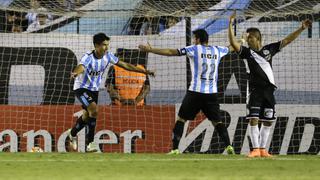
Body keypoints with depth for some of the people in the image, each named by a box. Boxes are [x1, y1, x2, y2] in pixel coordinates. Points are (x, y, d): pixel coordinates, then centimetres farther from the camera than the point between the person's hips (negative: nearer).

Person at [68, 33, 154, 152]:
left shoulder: (108, 56, -8)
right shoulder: (88, 57, -27)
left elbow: (125, 65, 2)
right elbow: (81, 67, -48)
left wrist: (144, 71, 1)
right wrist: (76, 73, -73)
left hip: (94, 89, 7)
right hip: (81, 88, -7)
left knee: (87, 116, 14)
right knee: (94, 110, -25)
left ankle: (72, 133, 42)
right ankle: (90, 143, -16)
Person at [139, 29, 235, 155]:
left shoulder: (194, 49, -2)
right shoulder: (217, 50, 10)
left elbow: (171, 52, -4)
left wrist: (150, 50, 2)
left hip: (196, 92, -3)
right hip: (212, 93, 3)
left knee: (181, 118, 7)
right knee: (216, 121, 11)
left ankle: (175, 148, -1)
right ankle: (228, 146, -5)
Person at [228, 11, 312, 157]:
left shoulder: (269, 49, 8)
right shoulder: (247, 52, 2)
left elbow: (287, 40, 11)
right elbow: (233, 43, -11)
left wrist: (301, 29, 6)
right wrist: (230, 25, -20)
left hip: (269, 89, 3)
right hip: (255, 90, -3)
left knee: (268, 121, 5)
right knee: (253, 119, -11)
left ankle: (263, 149, 13)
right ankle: (255, 149, -8)